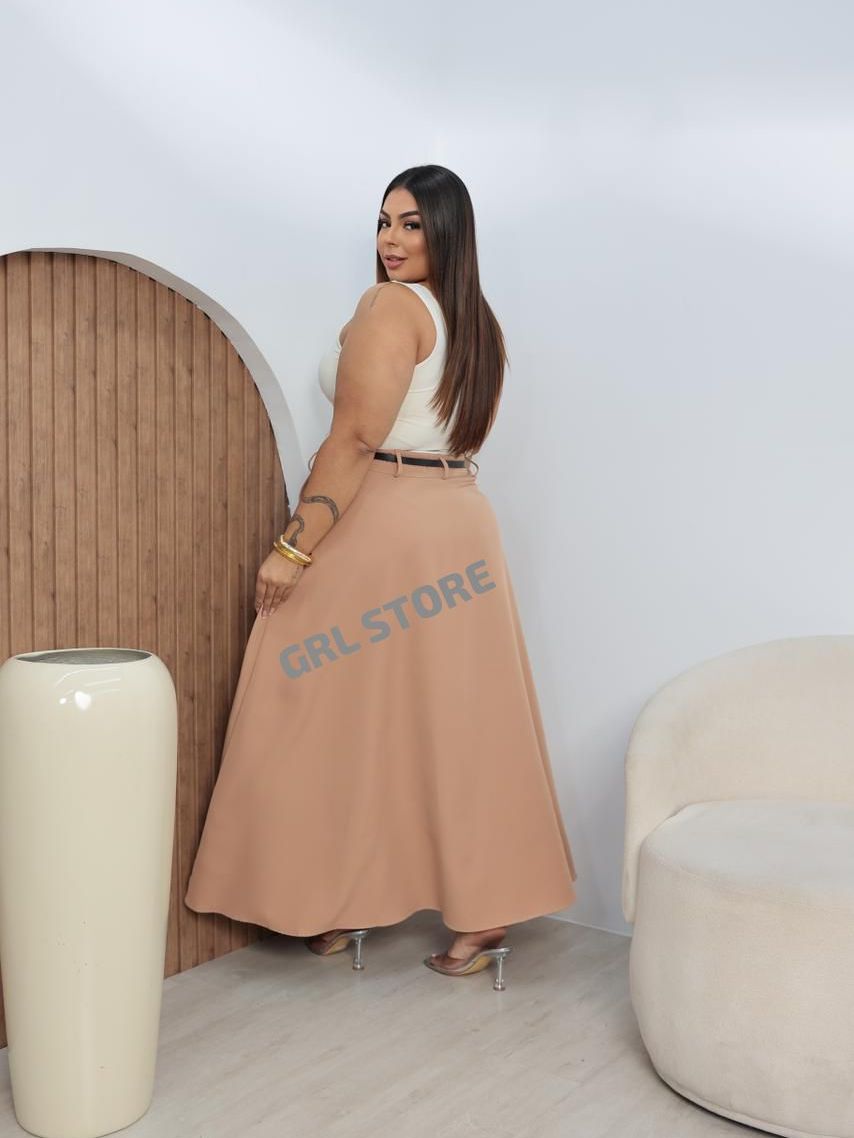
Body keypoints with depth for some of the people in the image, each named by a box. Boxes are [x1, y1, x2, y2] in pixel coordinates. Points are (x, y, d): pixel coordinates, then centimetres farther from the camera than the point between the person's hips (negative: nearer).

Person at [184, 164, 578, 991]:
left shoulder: (390, 304, -9)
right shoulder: (477, 322, 16)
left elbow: (357, 438, -18)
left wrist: (293, 548, -18)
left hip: (384, 531, -8)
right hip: (459, 526, 9)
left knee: (350, 718, 3)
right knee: (455, 722, 9)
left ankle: (342, 905, 14)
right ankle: (486, 906, 14)